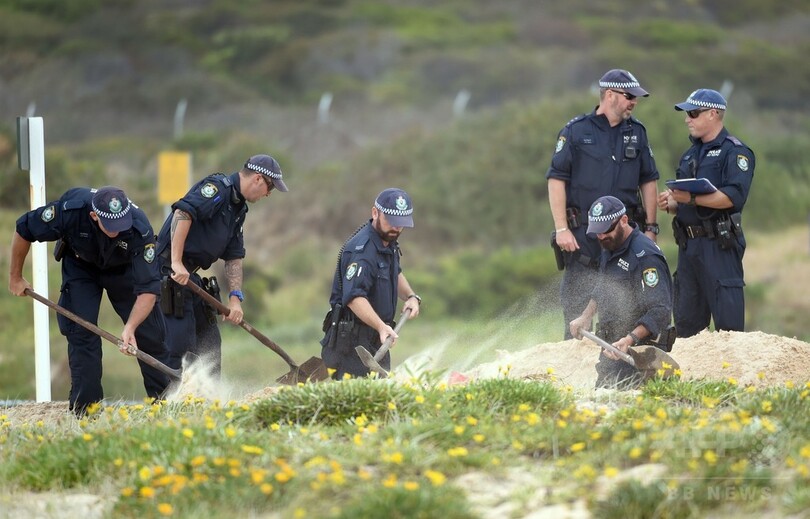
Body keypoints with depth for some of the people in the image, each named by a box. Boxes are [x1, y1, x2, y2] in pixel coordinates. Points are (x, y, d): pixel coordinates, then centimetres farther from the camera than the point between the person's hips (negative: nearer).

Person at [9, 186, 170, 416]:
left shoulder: (140, 229, -39)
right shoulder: (71, 209, -39)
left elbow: (148, 288, -36)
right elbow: (24, 230, -20)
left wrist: (130, 328, -49)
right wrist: (15, 277, -10)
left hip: (123, 268, 0)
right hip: (80, 266, 0)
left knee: (150, 333, -5)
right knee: (81, 332, -13)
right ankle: (85, 409, -6)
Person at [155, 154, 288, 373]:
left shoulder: (238, 208, 19)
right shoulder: (218, 187, -12)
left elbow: (234, 257, 17)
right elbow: (183, 213, -26)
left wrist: (235, 297, 4)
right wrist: (176, 263, -30)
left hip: (191, 276, 10)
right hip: (171, 273, -10)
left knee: (209, 342, 15)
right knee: (181, 345, -13)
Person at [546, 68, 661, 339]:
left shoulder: (636, 132, 12)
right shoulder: (576, 131, -1)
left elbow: (648, 181, 16)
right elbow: (556, 180, -3)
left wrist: (650, 228, 10)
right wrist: (561, 229, -11)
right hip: (583, 235, -4)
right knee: (578, 314, -6)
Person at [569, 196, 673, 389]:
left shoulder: (645, 256, -21)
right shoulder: (610, 247, 10)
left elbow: (660, 310, -27)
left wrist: (631, 339, -38)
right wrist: (586, 316, 14)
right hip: (613, 345, 9)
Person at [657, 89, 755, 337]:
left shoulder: (735, 152, -4)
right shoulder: (691, 155, 22)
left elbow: (733, 196, -19)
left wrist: (692, 198, -26)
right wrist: (670, 203, 3)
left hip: (719, 245, -8)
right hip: (689, 244, 8)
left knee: (728, 319, -10)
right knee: (686, 321, 10)